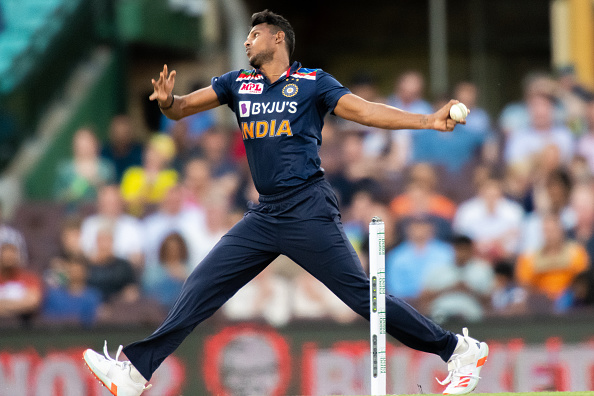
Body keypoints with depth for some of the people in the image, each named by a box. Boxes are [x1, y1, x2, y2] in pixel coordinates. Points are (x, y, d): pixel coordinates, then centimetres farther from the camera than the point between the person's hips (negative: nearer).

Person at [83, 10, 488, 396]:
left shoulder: (313, 83, 0)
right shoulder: (238, 84, 14)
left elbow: (367, 111, -6)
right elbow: (182, 108, 11)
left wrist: (429, 120, -19)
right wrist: (167, 101, -14)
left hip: (309, 212, -5)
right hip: (264, 216, 5)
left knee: (362, 294, -10)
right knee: (201, 288, 1)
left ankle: (460, 351, -2)